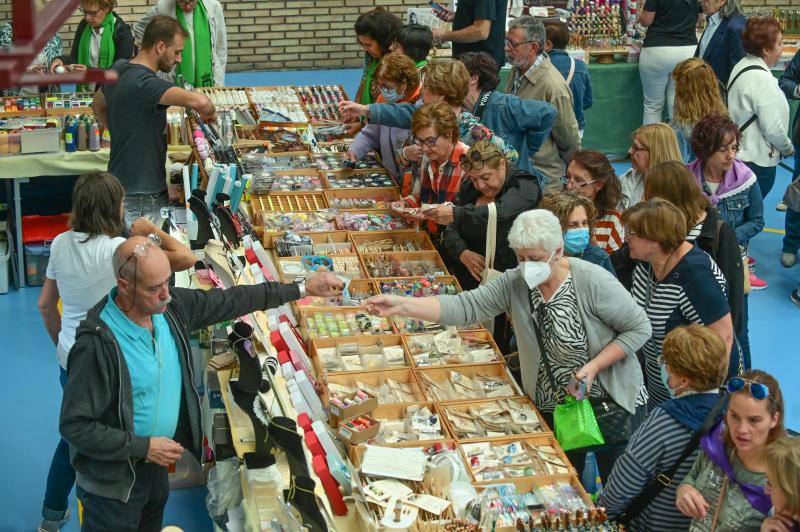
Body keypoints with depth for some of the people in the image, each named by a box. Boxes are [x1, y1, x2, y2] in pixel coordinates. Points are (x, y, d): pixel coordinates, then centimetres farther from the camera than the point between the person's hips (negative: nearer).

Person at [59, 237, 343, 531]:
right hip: (113, 483, -7)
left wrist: (302, 288, 2)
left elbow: (231, 301, 1)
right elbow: (75, 427, -26)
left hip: (155, 466, 7)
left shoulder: (171, 307, -11)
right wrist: (143, 447, -23)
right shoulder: (97, 344, -31)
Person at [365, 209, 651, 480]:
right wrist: (402, 305, -29)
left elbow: (639, 328, -15)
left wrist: (594, 366, -24)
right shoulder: (515, 283, -11)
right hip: (552, 408, 4)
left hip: (611, 402, -4)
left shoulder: (593, 282, -23)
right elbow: (466, 307, -18)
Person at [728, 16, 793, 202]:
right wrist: (788, 148, -2)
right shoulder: (762, 79, -22)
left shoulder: (742, 65, 7)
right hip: (758, 161, -9)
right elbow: (773, 127, -20)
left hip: (740, 154, 9)